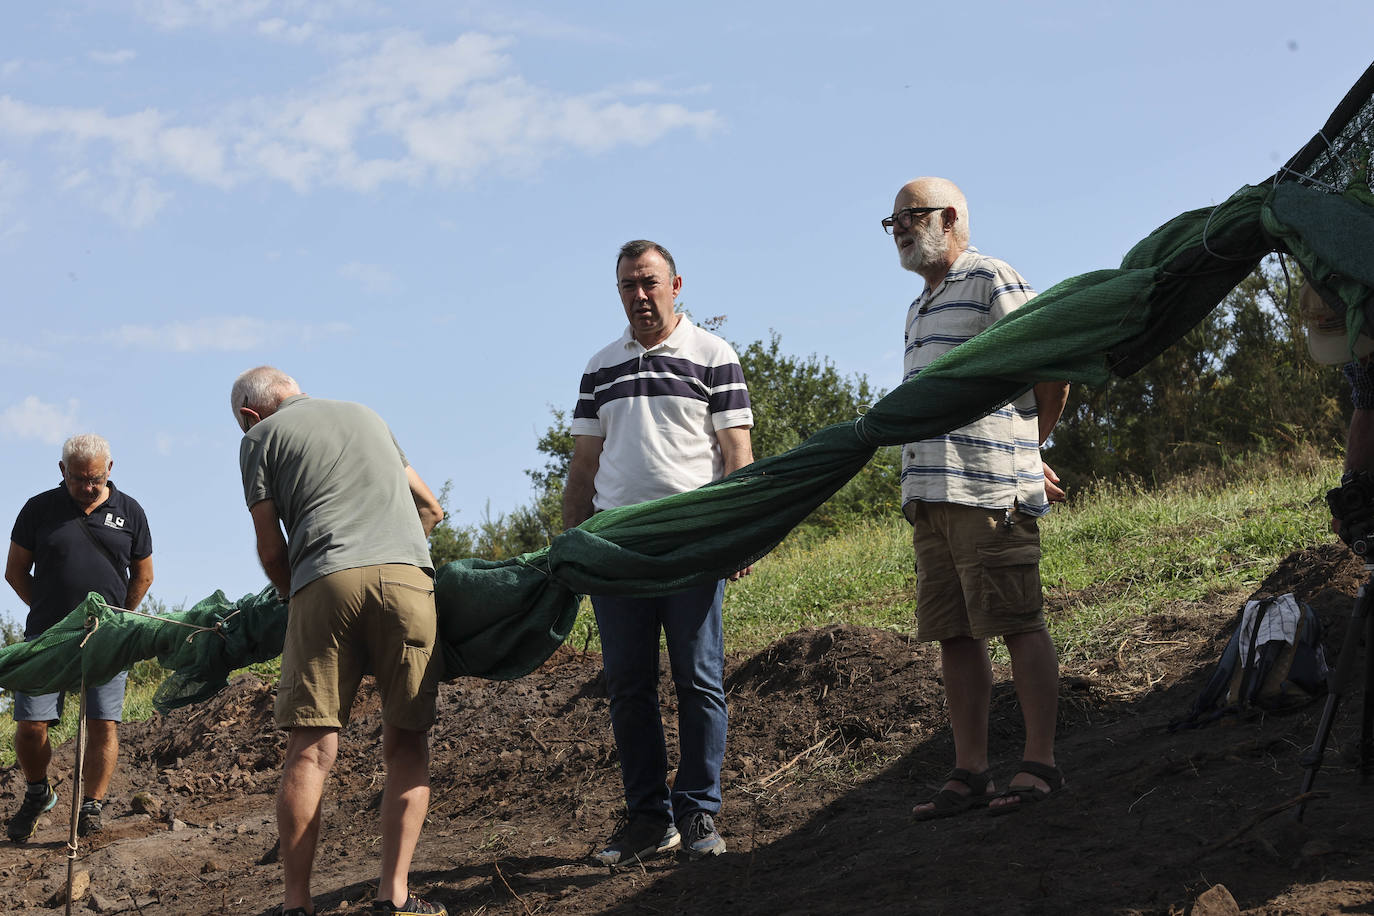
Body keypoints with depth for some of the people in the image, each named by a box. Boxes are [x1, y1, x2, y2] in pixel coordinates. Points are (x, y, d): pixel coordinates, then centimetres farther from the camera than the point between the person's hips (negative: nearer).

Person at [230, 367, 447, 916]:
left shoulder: (261, 437, 18)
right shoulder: (366, 416, 31)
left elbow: (271, 551, 13)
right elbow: (430, 509, 37)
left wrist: (295, 599, 29)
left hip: (326, 581, -3)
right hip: (408, 573, 3)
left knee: (311, 748, -1)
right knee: (407, 742, 5)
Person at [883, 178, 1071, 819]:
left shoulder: (990, 280, -2)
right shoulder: (919, 309, 25)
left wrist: (1029, 449, 7)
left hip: (990, 492, -9)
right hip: (927, 495, 9)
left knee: (1017, 625, -5)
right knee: (953, 634, 7)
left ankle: (1039, 764, -1)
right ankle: (969, 772, 10)